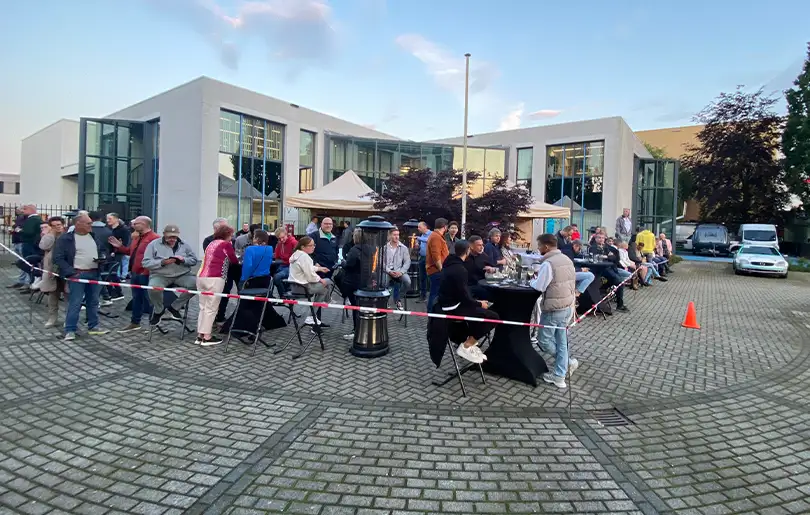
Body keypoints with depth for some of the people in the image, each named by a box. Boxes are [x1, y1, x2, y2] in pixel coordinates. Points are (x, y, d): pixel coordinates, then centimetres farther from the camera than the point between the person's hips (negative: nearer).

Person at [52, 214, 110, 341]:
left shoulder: (94, 236, 9)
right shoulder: (65, 238, -8)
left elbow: (102, 250, 23)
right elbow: (58, 258, -9)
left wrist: (102, 257, 0)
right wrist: (71, 272, -15)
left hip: (94, 273, 6)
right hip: (77, 274, -5)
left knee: (93, 302, 12)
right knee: (75, 303, -5)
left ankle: (93, 327, 23)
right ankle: (70, 330, 3)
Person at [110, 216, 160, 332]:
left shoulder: (154, 238, -16)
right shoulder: (136, 238, 17)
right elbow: (130, 251, 27)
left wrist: (146, 270, -24)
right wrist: (120, 247, 12)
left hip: (145, 275, -9)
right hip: (134, 273, 9)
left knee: (148, 299, -1)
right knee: (136, 298, 16)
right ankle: (135, 323, 26)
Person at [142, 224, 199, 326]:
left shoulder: (184, 245, 13)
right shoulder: (154, 244, 4)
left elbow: (194, 260, 11)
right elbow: (146, 263, -3)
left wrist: (184, 260, -10)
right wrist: (162, 262, -17)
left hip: (182, 275, 3)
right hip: (160, 275, -3)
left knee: (196, 283, -25)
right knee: (153, 288, -36)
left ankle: (174, 307, -6)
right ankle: (158, 311, -1)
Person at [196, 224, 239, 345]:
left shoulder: (211, 243, 21)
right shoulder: (226, 244, 0)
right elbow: (234, 260, 9)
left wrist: (226, 259, 29)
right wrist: (237, 258, 31)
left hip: (201, 277, 7)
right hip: (214, 279, -7)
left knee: (203, 307, 13)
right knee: (211, 308, -2)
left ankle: (200, 335, 15)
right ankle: (206, 337, 0)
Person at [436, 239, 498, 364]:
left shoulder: (450, 263, 8)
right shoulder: (460, 269, -22)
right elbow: (464, 296, -22)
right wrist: (480, 304, -7)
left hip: (448, 304, 10)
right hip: (453, 308, -10)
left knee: (481, 310, 24)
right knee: (493, 317, -11)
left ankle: (471, 342, 16)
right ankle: (466, 346, -4)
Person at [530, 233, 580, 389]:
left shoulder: (548, 263, -19)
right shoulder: (567, 260, 9)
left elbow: (539, 287, -18)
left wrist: (532, 280, 3)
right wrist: (541, 276, 15)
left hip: (554, 308, -9)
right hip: (568, 305, 9)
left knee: (544, 340, 7)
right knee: (562, 341, 11)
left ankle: (567, 362, 15)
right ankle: (559, 376, 16)